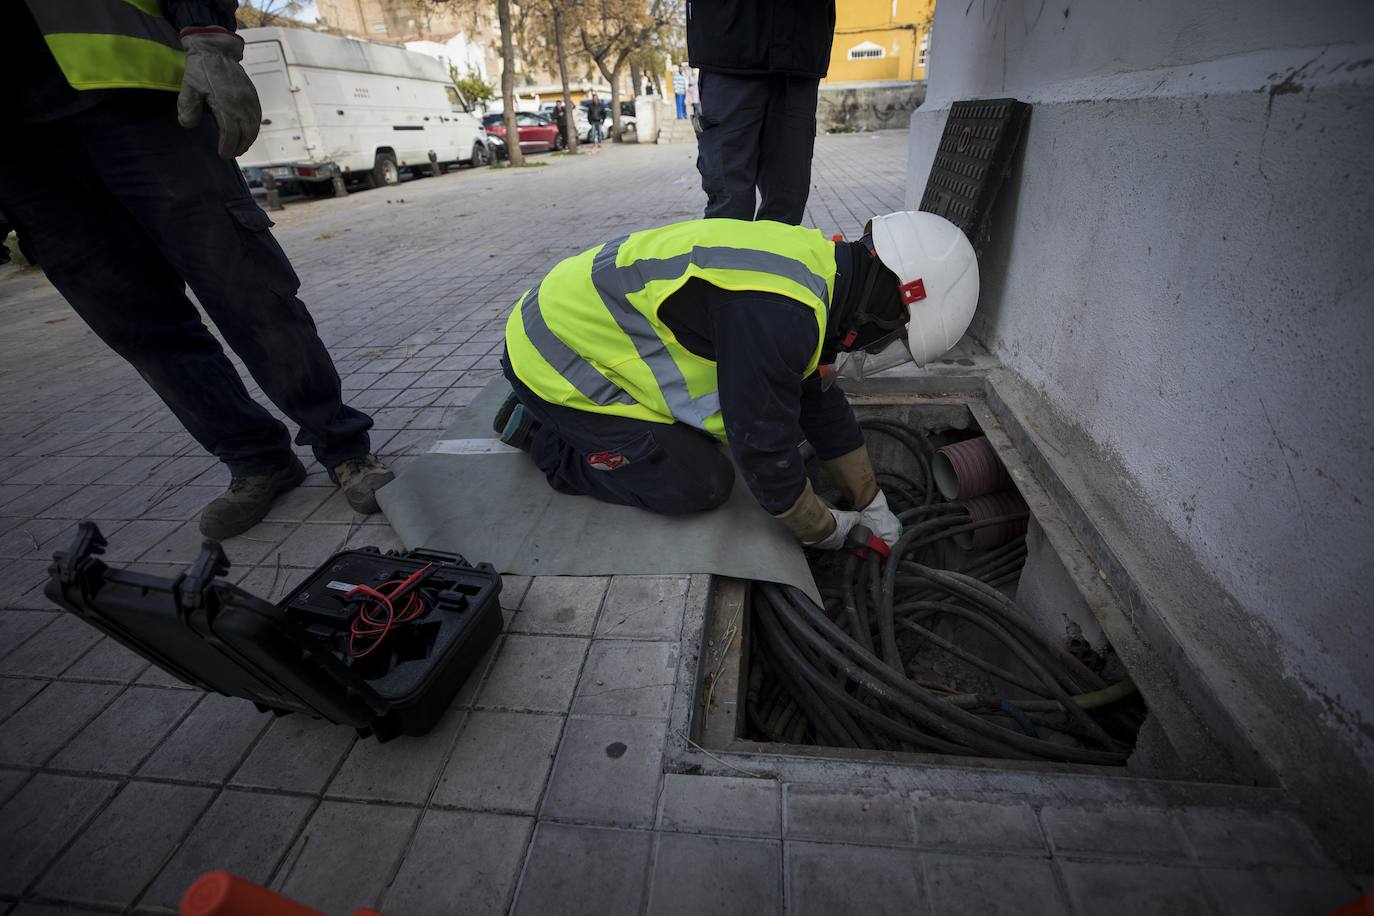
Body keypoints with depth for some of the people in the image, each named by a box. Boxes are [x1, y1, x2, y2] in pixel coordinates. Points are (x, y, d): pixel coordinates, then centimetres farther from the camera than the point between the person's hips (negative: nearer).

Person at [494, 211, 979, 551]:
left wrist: (872, 506, 17)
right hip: (557, 360, -9)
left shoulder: (811, 264, 3)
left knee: (704, 438, 12)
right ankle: (544, 437, 5)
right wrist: (821, 529, -3)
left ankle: (553, 418, 19)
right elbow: (765, 447, -23)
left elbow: (821, 403, 10)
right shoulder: (776, 312, -30)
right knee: (701, 484, -8)